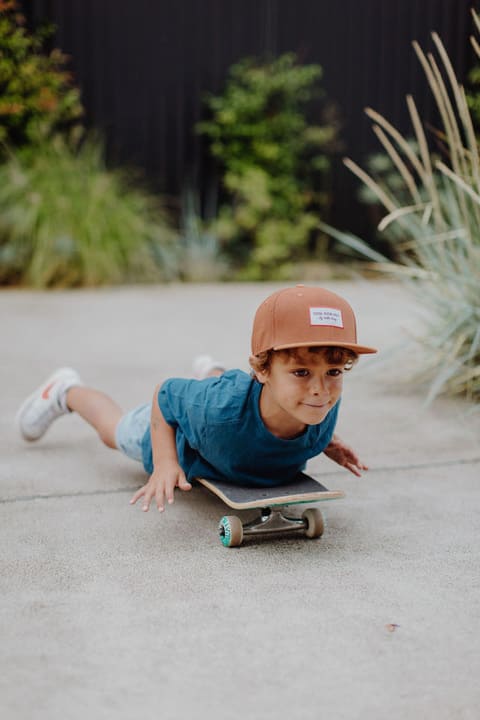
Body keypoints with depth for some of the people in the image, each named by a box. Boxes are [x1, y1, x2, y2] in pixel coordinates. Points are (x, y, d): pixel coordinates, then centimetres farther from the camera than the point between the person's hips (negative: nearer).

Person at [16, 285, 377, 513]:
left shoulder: (323, 405, -39)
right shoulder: (219, 408, -52)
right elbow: (166, 394, -31)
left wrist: (328, 442, -24)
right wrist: (165, 463, -39)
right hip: (173, 430, -3)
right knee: (117, 429, 33)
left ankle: (212, 373, 74)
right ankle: (67, 391, 61)